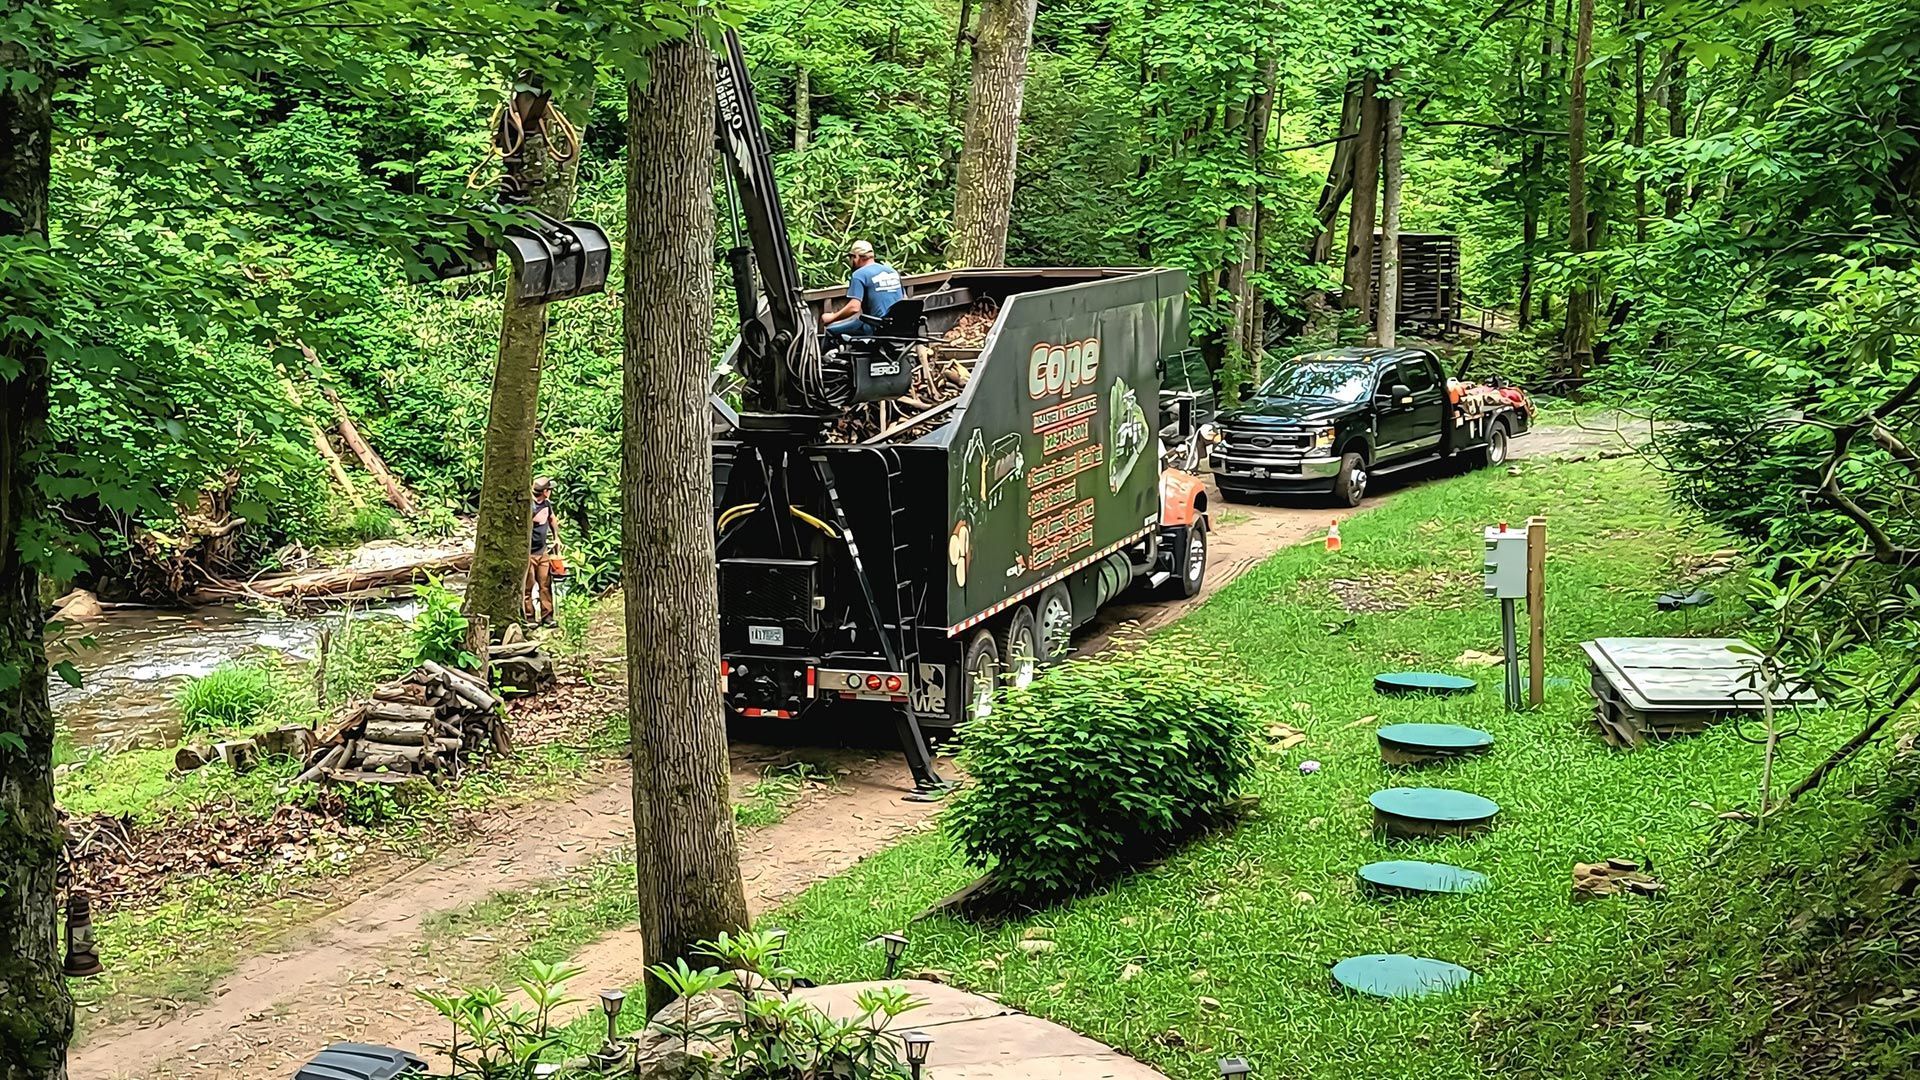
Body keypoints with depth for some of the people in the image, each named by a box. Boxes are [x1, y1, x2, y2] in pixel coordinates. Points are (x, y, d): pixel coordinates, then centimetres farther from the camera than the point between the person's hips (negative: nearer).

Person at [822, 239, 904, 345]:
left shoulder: (859, 275, -8)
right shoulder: (893, 271, 14)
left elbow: (854, 307, -18)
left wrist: (832, 317, -5)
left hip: (875, 327, -8)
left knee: (831, 330, 2)